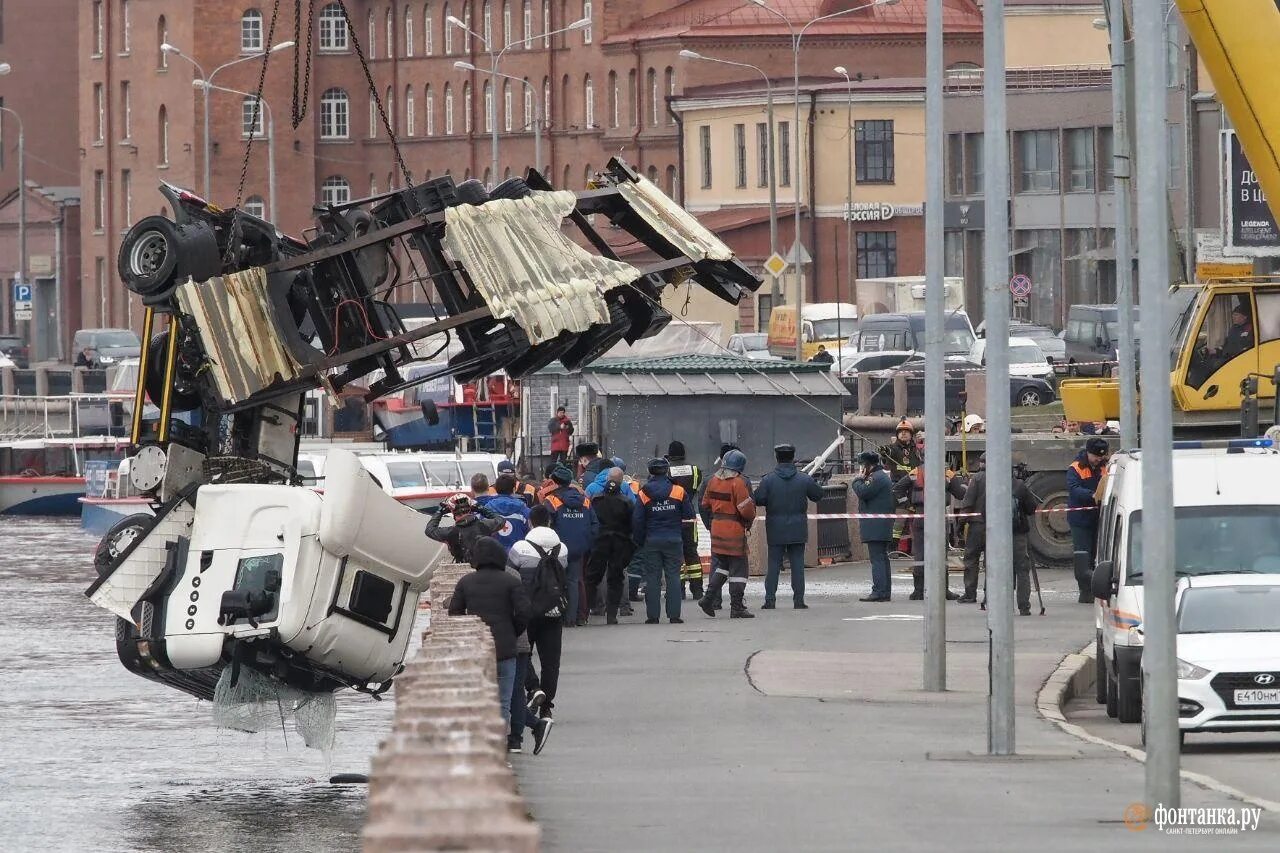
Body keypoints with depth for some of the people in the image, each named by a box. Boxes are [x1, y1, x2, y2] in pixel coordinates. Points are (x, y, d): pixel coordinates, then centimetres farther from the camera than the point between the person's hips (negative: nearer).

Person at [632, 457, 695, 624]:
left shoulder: (644, 493, -4)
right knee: (673, 576, 4)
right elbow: (689, 515, 1)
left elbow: (637, 520, -3)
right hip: (673, 540, 0)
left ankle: (652, 615, 1)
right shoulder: (678, 492, -5)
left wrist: (638, 541, 8)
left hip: (651, 541, 0)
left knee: (652, 578, 4)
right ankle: (674, 615, -1)